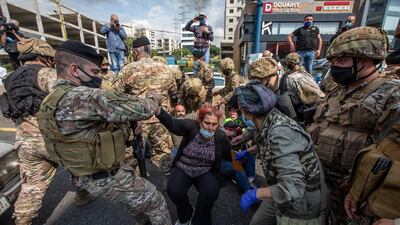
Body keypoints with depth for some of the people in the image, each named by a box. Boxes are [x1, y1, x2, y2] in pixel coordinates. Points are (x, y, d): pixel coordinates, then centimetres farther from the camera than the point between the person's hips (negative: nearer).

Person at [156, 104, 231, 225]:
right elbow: (172, 124, -35)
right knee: (174, 190, -25)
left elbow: (230, 156, 3)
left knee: (211, 191, -26)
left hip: (205, 173, 1)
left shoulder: (221, 136, -10)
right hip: (183, 169, 0)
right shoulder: (191, 126, -17)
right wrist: (157, 109, -51)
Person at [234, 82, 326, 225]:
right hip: (281, 196, 7)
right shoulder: (269, 122, -6)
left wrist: (254, 194, -27)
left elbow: (293, 187, -38)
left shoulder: (280, 131, -33)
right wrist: (246, 152, 27)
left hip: (302, 208, -7)